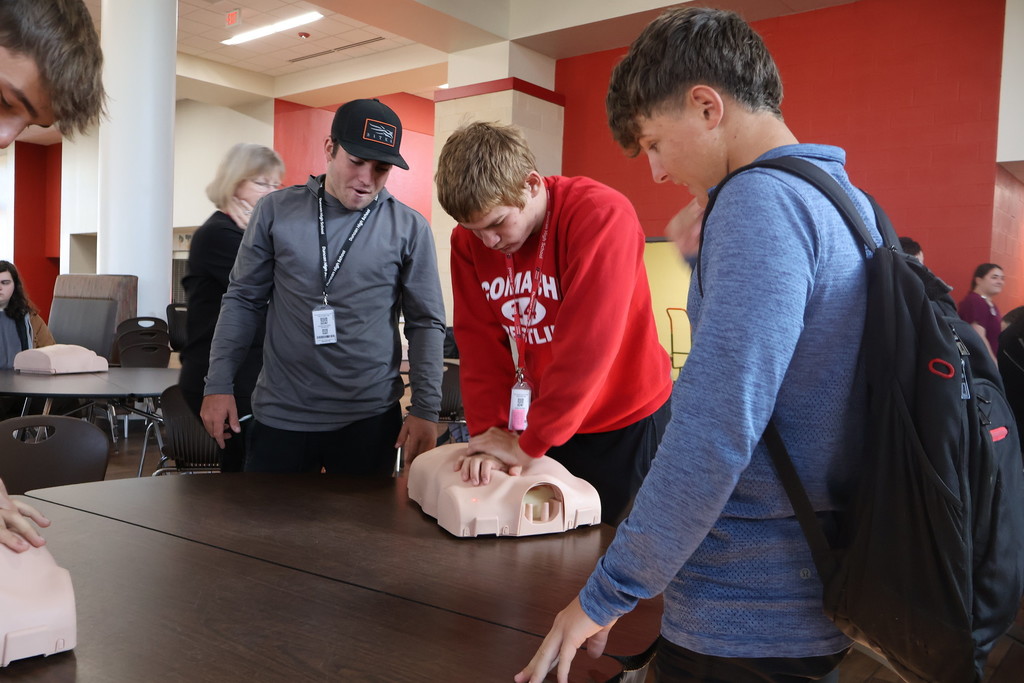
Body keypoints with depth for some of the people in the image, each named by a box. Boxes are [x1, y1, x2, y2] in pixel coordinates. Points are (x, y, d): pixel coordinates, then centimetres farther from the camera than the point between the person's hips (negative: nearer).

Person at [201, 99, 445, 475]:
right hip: (279, 416, 1)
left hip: (370, 419, -1)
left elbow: (426, 323, 1)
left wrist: (426, 409, -5)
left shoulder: (409, 228, -3)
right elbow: (243, 301, 6)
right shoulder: (276, 211, 1)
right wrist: (219, 384, 0)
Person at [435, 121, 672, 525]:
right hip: (543, 423, 5)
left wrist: (528, 445, -25)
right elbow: (479, 344, -6)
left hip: (625, 426, -5)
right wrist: (488, 434, -16)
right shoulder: (468, 241, -6)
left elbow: (588, 343, -30)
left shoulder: (601, 215, -25)